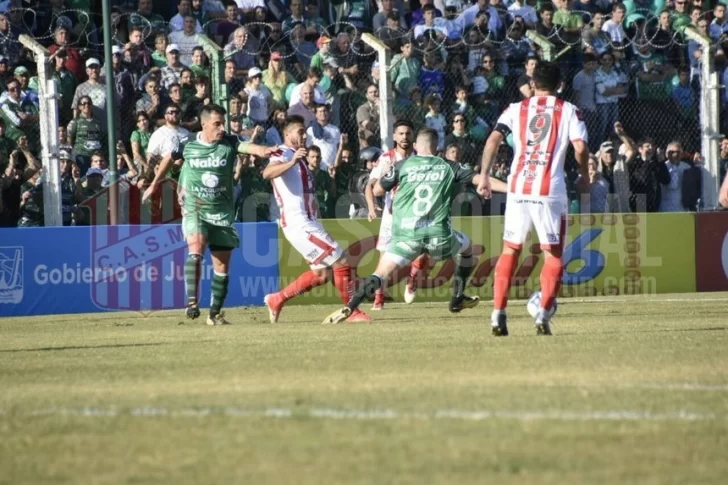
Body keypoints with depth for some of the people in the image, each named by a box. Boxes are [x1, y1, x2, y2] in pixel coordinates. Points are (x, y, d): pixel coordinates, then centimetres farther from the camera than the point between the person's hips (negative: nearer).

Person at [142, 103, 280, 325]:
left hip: (222, 214, 2)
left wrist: (263, 151, -48)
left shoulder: (229, 143, -6)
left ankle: (215, 313, 20)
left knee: (222, 267, 5)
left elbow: (248, 147, -26)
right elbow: (170, 159, 16)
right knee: (195, 249, -28)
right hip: (194, 210, -2)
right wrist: (154, 185, 25)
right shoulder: (187, 144, -4)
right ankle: (192, 302, -29)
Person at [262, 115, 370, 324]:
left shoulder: (297, 157, 20)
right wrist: (292, 162, -49)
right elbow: (267, 173, -35)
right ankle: (352, 312, -1)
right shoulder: (283, 154, -10)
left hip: (308, 222, 10)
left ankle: (277, 300, 20)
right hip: (298, 224, -10)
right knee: (341, 261, -9)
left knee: (320, 275, 16)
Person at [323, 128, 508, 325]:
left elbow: (377, 190, 14)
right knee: (466, 246, 29)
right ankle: (458, 298, 32)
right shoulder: (449, 167, 8)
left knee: (380, 274, 1)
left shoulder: (402, 166, 8)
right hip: (438, 235, 0)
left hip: (406, 235, 0)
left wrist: (382, 172, 33)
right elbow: (479, 179, 2)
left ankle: (349, 308, -21)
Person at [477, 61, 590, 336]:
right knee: (553, 255, 7)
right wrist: (584, 177, 9)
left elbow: (493, 140, -3)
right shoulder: (569, 111, 5)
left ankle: (498, 314, 5)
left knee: (510, 250, 15)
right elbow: (580, 147, -7)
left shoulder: (516, 109, 10)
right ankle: (543, 314, -8)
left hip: (518, 188, 2)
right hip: (550, 190, -2)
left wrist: (484, 176, 1)